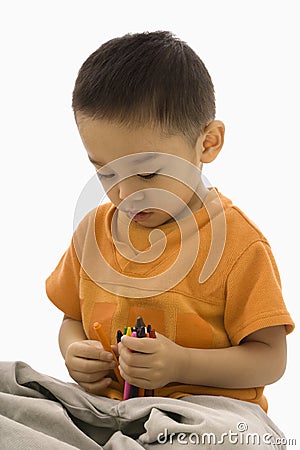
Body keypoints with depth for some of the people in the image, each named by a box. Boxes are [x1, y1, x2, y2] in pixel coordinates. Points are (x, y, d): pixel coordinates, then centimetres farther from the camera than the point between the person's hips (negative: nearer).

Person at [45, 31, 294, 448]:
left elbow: (270, 359, -8)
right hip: (104, 404, 4)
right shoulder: (94, 229, 8)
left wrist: (183, 365, -22)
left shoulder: (238, 242, -9)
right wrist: (74, 353, -4)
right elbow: (73, 320, 20)